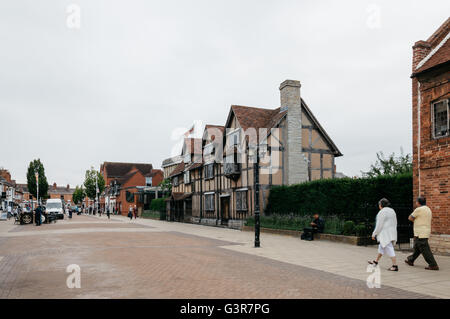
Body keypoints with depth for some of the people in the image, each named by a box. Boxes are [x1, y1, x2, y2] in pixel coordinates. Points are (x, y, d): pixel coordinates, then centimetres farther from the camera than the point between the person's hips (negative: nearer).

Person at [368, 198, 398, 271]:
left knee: (389, 249, -8)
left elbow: (379, 225, -17)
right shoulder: (392, 211, 13)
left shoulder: (382, 212, -15)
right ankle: (376, 261, 30)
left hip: (385, 234, -10)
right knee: (381, 247, 19)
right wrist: (393, 233, 22)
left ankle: (395, 266, -9)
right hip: (392, 233, 10)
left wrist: (374, 234, -8)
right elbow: (395, 223, 16)